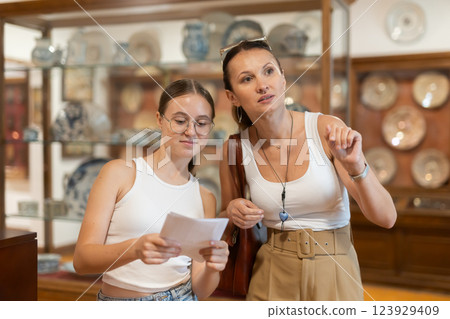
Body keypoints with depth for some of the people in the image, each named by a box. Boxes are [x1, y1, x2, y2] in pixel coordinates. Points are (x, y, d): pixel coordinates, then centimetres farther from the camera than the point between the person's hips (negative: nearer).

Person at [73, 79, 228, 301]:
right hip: (119, 302, -1)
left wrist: (213, 266, -16)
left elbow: (200, 289, 5)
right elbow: (82, 259, -8)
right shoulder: (119, 173, -3)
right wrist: (135, 249, -25)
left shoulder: (205, 199, 4)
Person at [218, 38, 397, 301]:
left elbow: (387, 218, -16)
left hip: (334, 270, -1)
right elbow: (227, 227, 8)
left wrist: (356, 166, -31)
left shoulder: (327, 130, -15)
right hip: (271, 274, 2)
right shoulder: (235, 148, -9)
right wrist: (233, 213, -14)